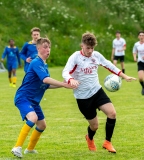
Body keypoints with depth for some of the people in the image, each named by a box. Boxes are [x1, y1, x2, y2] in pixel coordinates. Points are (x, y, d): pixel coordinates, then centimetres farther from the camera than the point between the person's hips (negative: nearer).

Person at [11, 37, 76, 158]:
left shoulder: (44, 65, 10)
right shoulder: (36, 63, -19)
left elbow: (47, 85, 15)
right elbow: (45, 79, -33)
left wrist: (63, 85, 2)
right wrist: (64, 84, -35)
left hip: (34, 100, 10)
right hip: (23, 97, -10)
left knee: (42, 125, 17)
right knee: (33, 118, -33)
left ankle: (30, 149, 38)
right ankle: (17, 147, -29)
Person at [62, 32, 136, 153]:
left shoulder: (96, 55, 0)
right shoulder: (75, 57, -15)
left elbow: (109, 65, 14)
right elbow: (66, 72, -25)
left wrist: (124, 76, 14)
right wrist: (71, 80, -47)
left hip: (97, 91, 4)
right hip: (83, 97, -4)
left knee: (112, 113, -16)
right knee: (94, 125, 2)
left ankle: (107, 142, 3)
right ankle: (90, 139, 41)